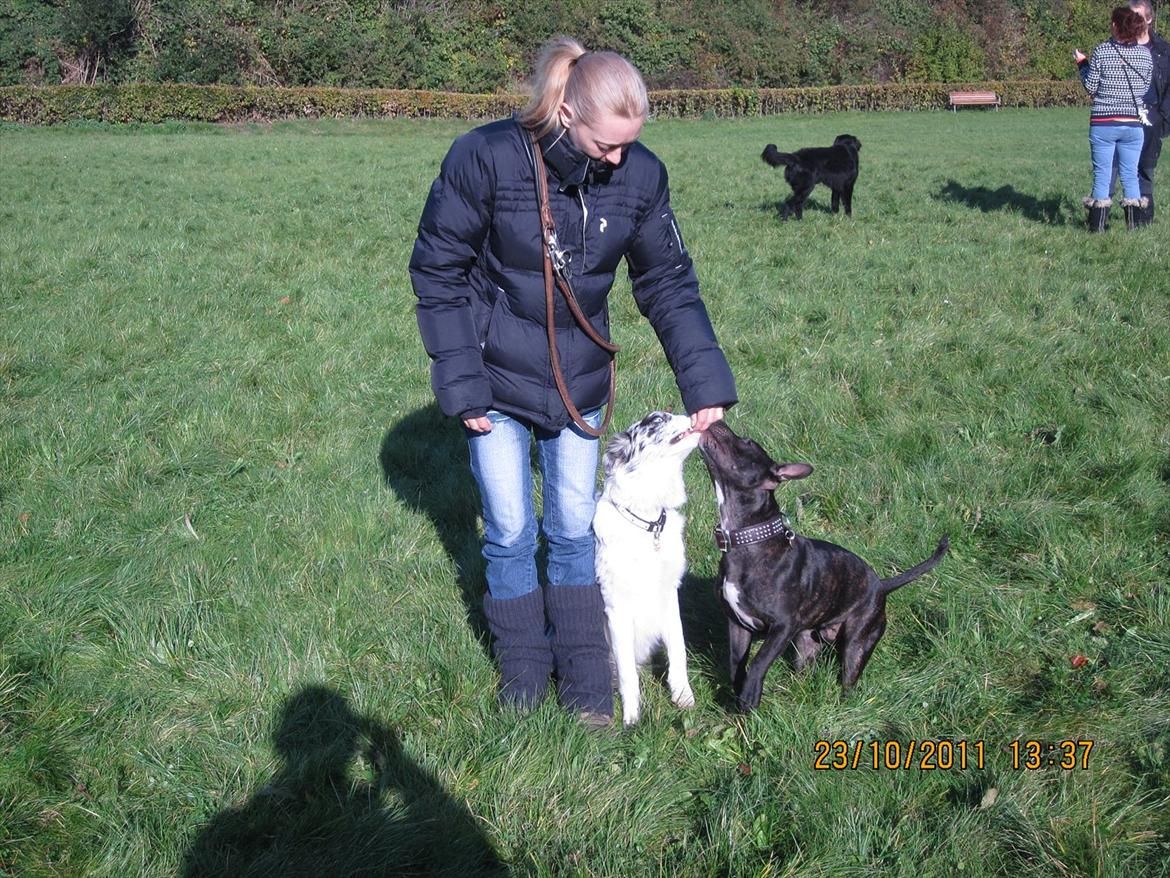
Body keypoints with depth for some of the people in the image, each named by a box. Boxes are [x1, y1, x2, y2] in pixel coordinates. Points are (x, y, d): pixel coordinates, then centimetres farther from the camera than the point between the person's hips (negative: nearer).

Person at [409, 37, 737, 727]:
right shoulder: (486, 159, -23)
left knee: (574, 530, 11)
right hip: (498, 383, -2)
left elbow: (669, 284, -4)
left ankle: (586, 684, 25)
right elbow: (438, 274, -14)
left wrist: (706, 384, -13)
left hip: (578, 382, 3)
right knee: (511, 533, 6)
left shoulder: (640, 175, -14)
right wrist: (460, 385, -16)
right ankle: (523, 681, 26)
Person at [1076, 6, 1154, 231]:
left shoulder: (1101, 52, -9)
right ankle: (1133, 225, 13)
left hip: (1103, 123, -2)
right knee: (1130, 175, 10)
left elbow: (1090, 87, -3)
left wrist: (1082, 64, 12)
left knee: (1102, 175, 4)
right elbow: (1145, 88, 8)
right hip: (1133, 124, 3)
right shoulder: (1145, 54, 1)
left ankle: (1097, 226, 6)